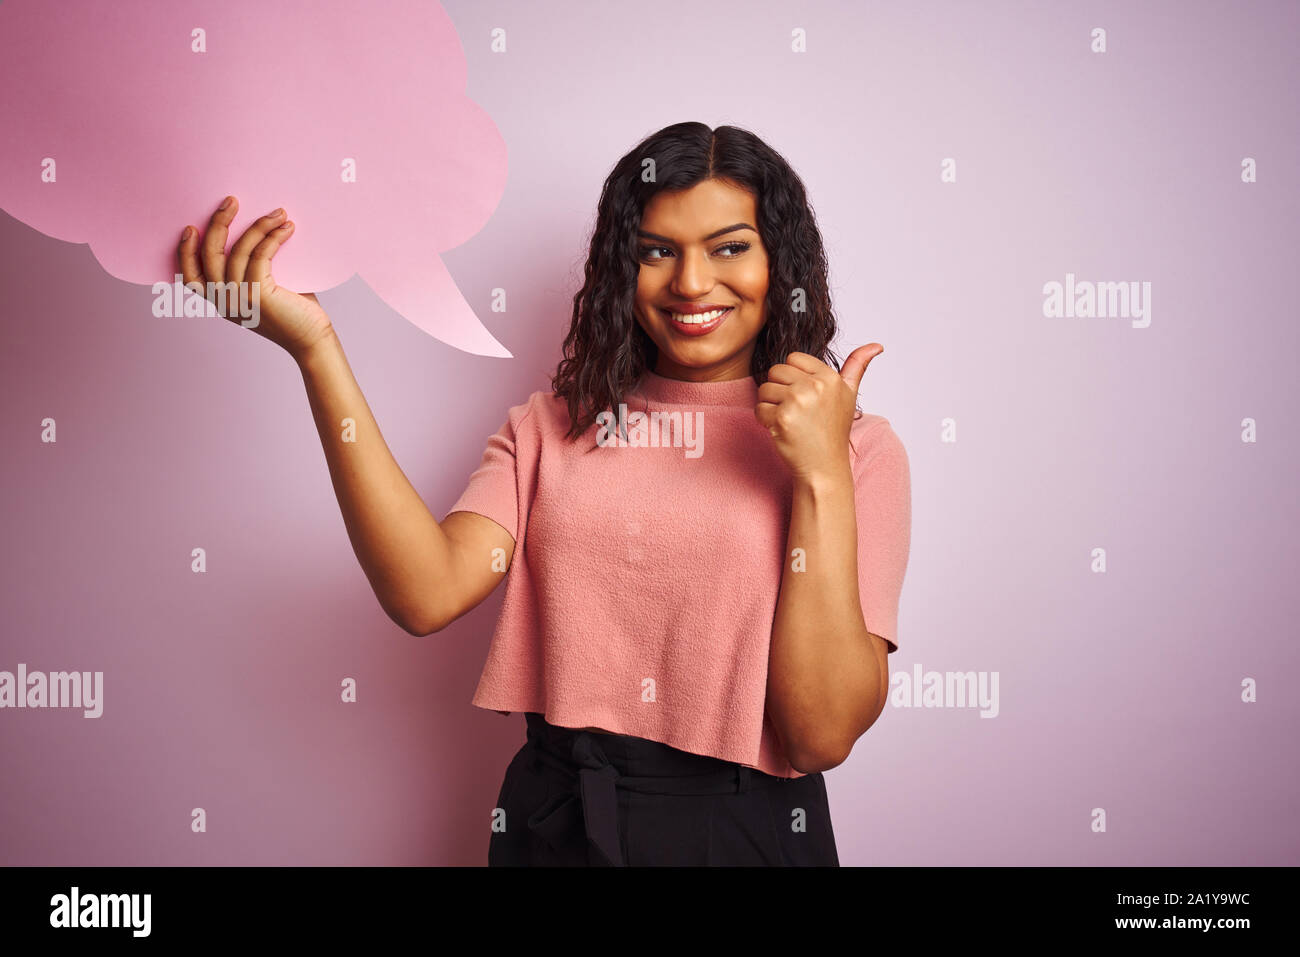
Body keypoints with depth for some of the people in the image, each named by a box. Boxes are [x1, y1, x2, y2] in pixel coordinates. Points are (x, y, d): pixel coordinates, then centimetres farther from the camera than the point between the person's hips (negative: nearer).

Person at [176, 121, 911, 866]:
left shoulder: (858, 447, -6)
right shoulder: (552, 427, 3)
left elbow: (822, 736, -14)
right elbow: (427, 594, -15)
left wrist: (824, 477, -20)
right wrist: (315, 347, -17)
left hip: (747, 830, -2)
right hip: (551, 823, 3)